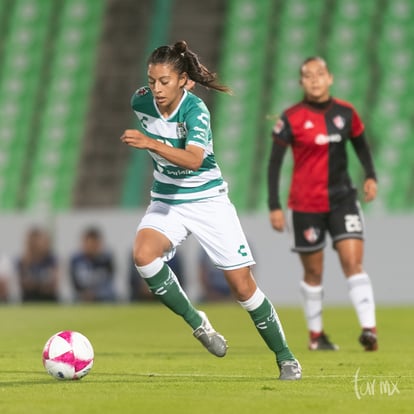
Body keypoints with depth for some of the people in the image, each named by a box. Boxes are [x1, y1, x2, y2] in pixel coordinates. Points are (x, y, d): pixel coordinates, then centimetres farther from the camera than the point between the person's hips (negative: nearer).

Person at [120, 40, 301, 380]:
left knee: (243, 286, -5)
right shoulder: (141, 102, -8)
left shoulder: (195, 110, -23)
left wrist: (151, 144, -51)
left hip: (208, 201, -4)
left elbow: (194, 160, -40)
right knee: (143, 254, -29)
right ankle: (196, 322, -11)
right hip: (166, 201, 4)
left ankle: (285, 357, 14)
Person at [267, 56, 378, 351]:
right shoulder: (291, 119, -8)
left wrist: (371, 176, -1)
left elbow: (361, 145, 16)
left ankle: (369, 329, -20)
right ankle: (316, 335, 23)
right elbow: (274, 163, -5)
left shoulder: (346, 113, 1)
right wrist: (274, 206, -10)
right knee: (313, 272, 7)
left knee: (353, 262, -13)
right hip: (306, 204, -2)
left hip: (343, 198, 2)